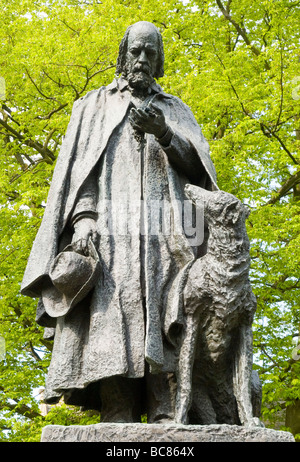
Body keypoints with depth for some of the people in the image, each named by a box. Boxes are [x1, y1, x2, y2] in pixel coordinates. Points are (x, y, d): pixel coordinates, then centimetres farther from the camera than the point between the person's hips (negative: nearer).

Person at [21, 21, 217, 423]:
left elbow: (198, 166, 9)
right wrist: (84, 218, -10)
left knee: (165, 329, -15)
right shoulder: (95, 106, 21)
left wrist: (163, 133, -11)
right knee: (113, 328, -15)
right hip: (112, 230, -1)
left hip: (165, 231, 1)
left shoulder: (175, 110, 24)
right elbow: (79, 165, 8)